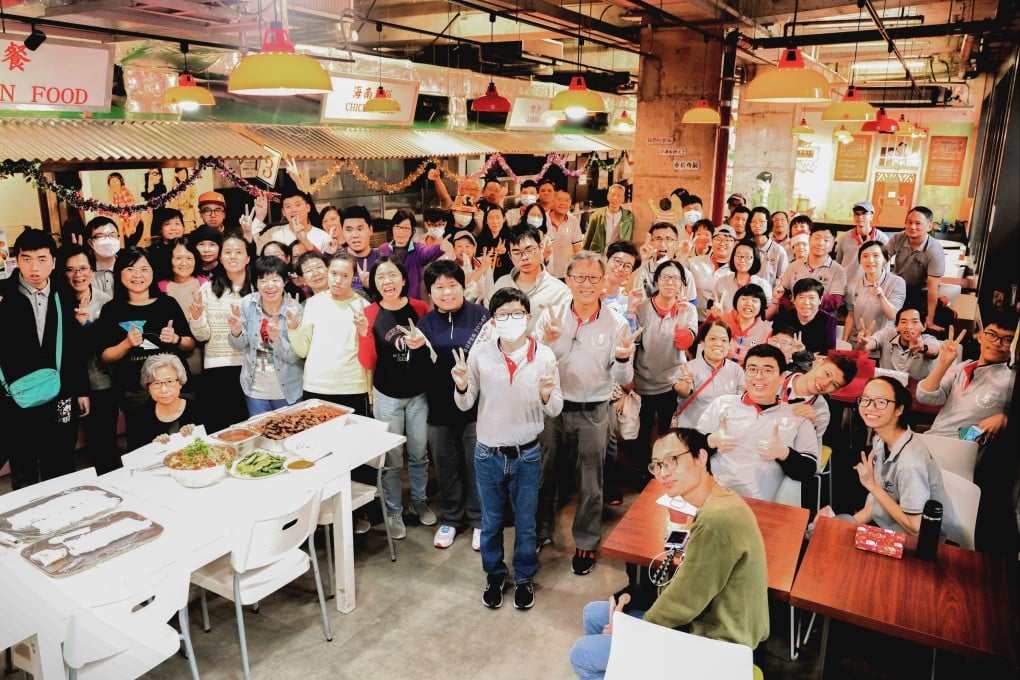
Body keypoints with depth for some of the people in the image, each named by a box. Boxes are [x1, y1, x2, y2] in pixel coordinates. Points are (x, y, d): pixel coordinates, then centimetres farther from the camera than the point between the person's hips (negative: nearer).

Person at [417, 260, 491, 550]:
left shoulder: (480, 315, -7)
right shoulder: (426, 323, 5)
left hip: (477, 404, -3)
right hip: (441, 407, 3)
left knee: (477, 465, 8)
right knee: (446, 466, 15)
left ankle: (479, 520, 27)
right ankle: (450, 518, 34)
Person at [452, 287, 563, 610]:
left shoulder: (544, 355, -11)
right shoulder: (479, 353, -9)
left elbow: (555, 410, -4)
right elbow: (465, 405, -1)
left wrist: (546, 396, -26)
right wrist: (462, 386, -21)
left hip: (527, 455, 0)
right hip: (488, 454, 1)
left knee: (525, 522, 17)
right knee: (491, 521, 19)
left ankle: (524, 577, 40)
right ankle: (494, 574, 41)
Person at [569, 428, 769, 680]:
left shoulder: (717, 518, -30)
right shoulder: (717, 503, 3)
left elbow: (685, 601, -24)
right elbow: (686, 578, 11)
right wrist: (635, 595, 1)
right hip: (705, 619, 10)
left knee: (582, 655, -4)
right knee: (594, 614, 17)